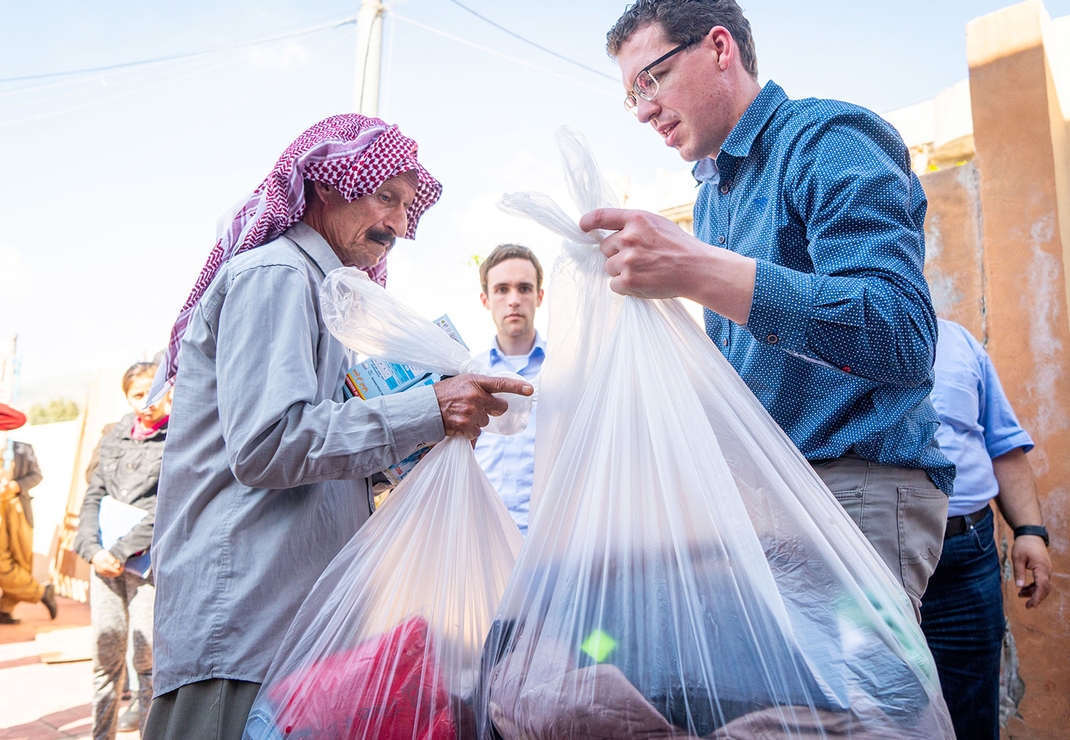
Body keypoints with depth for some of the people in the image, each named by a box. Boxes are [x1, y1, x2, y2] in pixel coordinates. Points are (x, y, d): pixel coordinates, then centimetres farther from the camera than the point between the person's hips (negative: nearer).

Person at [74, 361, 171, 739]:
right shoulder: (115, 437, 13)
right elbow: (93, 496, 13)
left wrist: (121, 550, -12)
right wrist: (93, 548, -2)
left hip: (148, 561, -4)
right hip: (105, 560, 4)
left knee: (146, 656, -3)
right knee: (105, 654, 7)